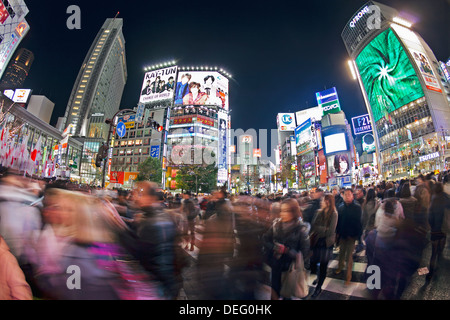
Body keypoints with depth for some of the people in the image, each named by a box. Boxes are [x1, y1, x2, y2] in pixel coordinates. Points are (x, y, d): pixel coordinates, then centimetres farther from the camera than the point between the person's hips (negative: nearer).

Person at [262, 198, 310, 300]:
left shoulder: (301, 229, -16)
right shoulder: (276, 224, -7)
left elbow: (304, 252, -18)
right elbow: (265, 240, -3)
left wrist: (286, 250, -24)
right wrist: (275, 248, -19)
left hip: (291, 267, -2)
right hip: (276, 265, 2)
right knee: (275, 292, 17)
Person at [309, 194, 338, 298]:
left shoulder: (334, 214, -12)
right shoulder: (318, 212, 0)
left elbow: (331, 231, -17)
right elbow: (312, 226, -1)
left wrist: (317, 228, -12)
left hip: (326, 243, -3)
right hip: (316, 241, 4)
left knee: (323, 265, 10)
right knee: (312, 262, 9)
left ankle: (319, 287, 30)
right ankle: (318, 277, 42)